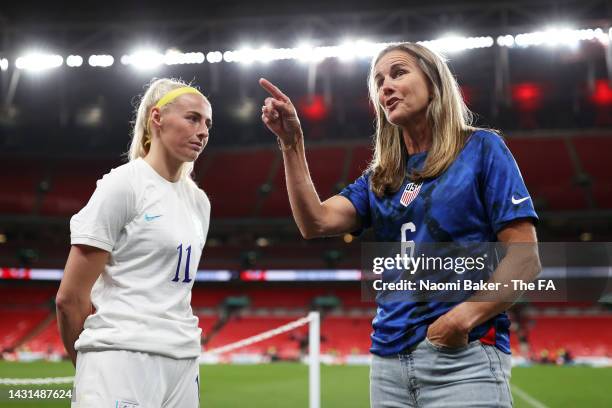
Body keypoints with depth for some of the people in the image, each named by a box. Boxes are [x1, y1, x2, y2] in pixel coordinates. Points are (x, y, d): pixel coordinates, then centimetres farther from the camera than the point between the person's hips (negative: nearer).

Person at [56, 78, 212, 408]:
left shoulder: (199, 201, 13)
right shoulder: (123, 185, -7)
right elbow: (70, 296, -7)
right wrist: (90, 368, 4)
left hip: (184, 364, 6)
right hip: (123, 360, -6)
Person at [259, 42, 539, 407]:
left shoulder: (481, 149, 1)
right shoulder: (380, 178, 16)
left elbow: (525, 258, -6)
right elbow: (316, 223, 2)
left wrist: (466, 316, -19)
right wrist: (292, 144, -4)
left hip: (463, 355, -5)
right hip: (389, 361, 5)